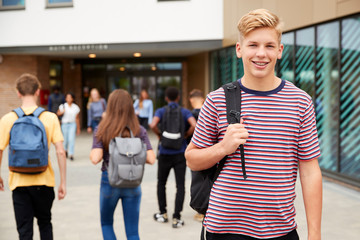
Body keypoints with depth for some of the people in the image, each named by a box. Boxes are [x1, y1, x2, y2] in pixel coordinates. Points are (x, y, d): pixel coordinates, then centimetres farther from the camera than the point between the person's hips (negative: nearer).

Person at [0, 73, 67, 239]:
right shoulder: (50, 118, -6)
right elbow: (60, 152, -9)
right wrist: (63, 182, -1)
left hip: (19, 182, -1)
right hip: (44, 181, 1)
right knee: (45, 223, 23)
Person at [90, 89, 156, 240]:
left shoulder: (102, 130, -7)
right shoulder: (139, 131, -5)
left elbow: (95, 158, -17)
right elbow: (151, 159, -10)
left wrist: (91, 154, 5)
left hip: (109, 181, 0)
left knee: (106, 223, 23)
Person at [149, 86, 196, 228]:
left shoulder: (161, 111, -1)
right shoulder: (185, 112, 0)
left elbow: (153, 125, -20)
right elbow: (194, 125, -19)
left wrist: (159, 134, -2)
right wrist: (186, 135, -2)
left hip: (165, 153, 0)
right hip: (180, 154, 0)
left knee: (161, 183, 17)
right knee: (180, 186, 2)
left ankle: (163, 214, 23)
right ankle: (176, 218, -3)